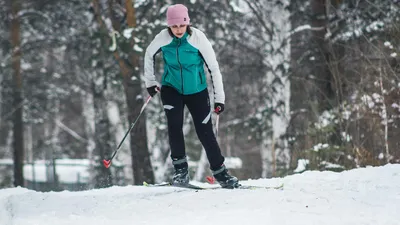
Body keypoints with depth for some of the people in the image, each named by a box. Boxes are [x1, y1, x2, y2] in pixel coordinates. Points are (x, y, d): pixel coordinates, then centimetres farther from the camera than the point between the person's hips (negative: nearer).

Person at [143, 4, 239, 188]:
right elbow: (149, 55, 7)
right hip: (171, 89, 1)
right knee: (174, 125, -21)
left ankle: (220, 173, 12)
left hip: (197, 91, -1)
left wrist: (219, 98, -14)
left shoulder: (198, 38, -20)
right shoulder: (163, 38, -15)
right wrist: (150, 81, 10)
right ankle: (181, 169, -10)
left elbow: (214, 67, -14)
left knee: (205, 132, -2)